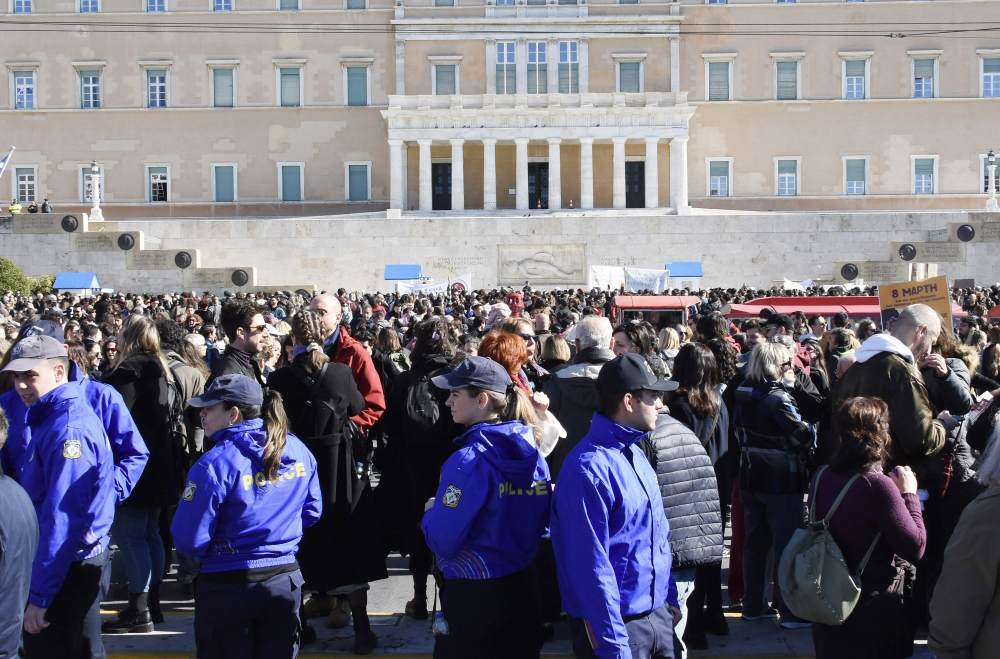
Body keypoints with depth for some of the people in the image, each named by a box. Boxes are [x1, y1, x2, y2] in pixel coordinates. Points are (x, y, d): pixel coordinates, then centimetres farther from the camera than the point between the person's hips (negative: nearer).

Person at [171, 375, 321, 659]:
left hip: (228, 588, -5)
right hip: (285, 583, 5)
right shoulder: (298, 451, -1)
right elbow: (312, 511, 10)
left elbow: (189, 540, -16)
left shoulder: (214, 464, -18)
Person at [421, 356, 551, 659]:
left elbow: (442, 541, -20)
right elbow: (541, 523, 9)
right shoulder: (534, 454, -1)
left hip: (473, 593, -6)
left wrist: (431, 512, -1)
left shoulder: (469, 461, -22)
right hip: (524, 588, 6)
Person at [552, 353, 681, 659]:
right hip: (618, 622, -8)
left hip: (658, 615, 8)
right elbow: (592, 565, -23)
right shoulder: (589, 468, -22)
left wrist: (671, 598, 14)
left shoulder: (635, 453, 6)